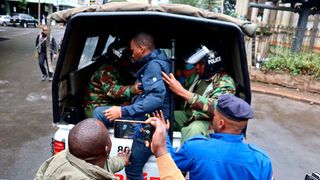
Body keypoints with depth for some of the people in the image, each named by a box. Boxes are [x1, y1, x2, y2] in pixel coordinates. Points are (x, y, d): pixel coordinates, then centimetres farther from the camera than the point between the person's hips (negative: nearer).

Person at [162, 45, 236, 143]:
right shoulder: (200, 76, 6)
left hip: (207, 121, -8)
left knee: (193, 129, -38)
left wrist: (182, 91, -37)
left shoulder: (225, 83, -16)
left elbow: (215, 107, -33)